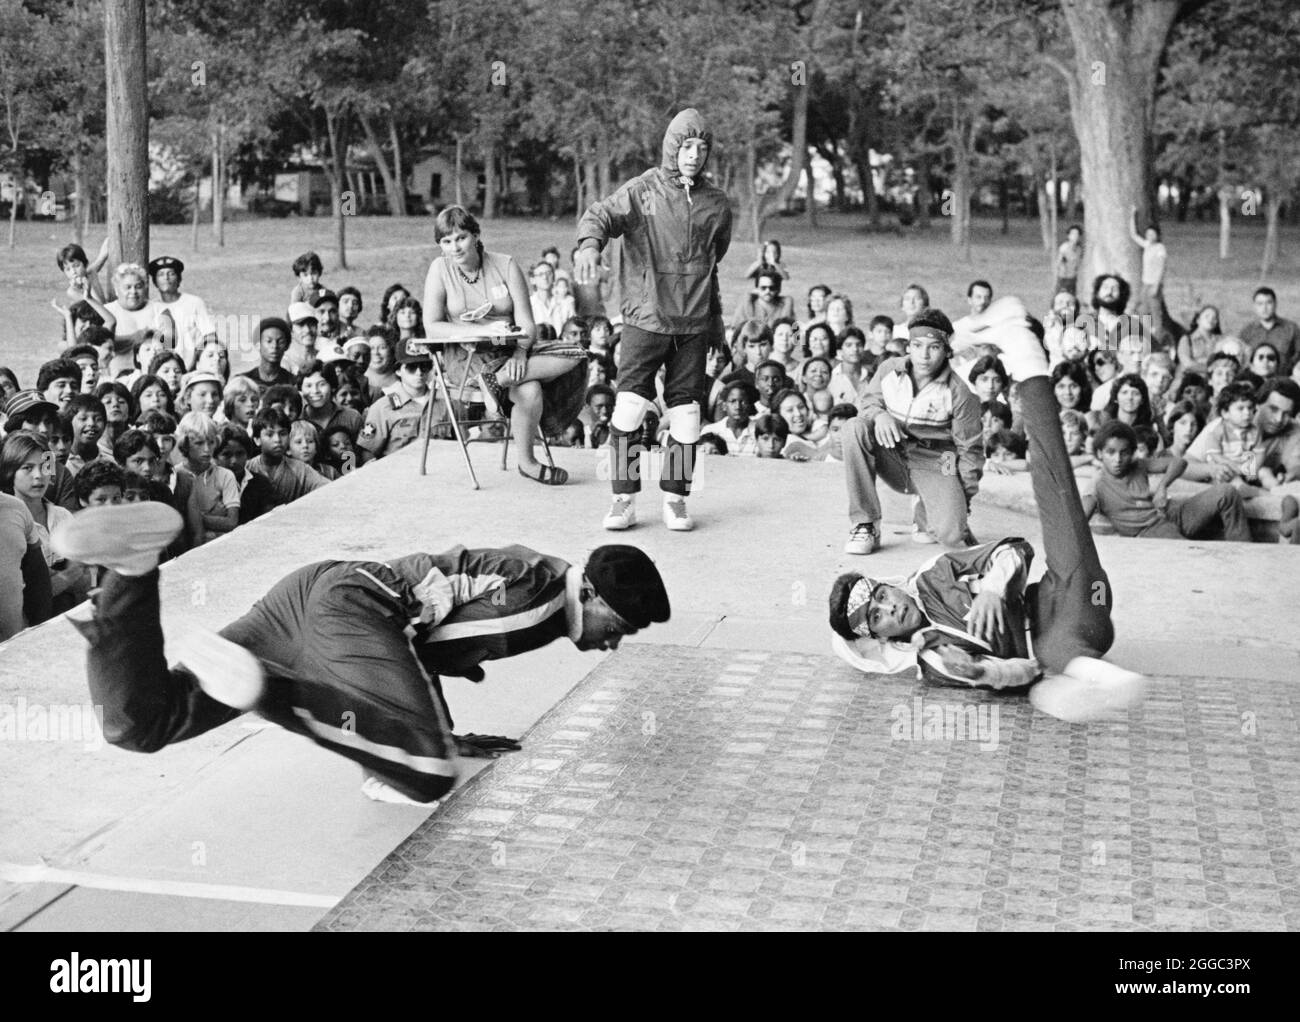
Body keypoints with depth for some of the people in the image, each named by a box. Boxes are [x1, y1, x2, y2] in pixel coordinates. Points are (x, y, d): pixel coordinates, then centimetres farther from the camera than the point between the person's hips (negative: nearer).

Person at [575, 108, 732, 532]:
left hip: (694, 325, 3)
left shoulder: (717, 203, 9)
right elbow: (602, 214, -15)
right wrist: (589, 245, -37)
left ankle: (675, 500, 18)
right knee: (628, 409, -9)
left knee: (686, 415, 5)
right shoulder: (643, 191, -2)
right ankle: (624, 499, 3)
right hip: (645, 320, -3)